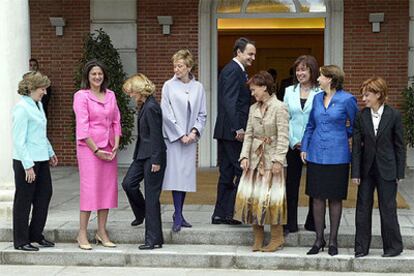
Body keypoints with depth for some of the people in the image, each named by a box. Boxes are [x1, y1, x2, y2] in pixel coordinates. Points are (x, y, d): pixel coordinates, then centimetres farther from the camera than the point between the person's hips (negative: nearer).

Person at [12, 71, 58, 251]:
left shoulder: (38, 104, 10)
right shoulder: (22, 107, -16)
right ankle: (21, 241, 15)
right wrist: (28, 165, -20)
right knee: (24, 200, 3)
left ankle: (36, 234, 27)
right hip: (26, 161, -9)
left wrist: (50, 152, 23)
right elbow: (19, 139, -19)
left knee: (45, 194, 13)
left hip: (41, 159, 9)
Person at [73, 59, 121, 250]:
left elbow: (116, 121, 13)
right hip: (89, 147, -6)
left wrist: (116, 145, 1)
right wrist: (96, 150, -12)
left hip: (109, 148, 6)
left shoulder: (110, 95, 12)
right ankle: (82, 234, 1)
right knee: (89, 188, -7)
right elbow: (82, 126, -10)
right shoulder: (81, 96, -5)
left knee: (108, 188, 5)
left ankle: (102, 232, 13)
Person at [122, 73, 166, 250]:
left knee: (151, 195, -4)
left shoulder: (151, 107, -18)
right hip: (143, 155, 9)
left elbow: (156, 135, -20)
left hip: (153, 156, -9)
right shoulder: (145, 106, 11)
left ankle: (154, 239, 4)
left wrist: (156, 161, -19)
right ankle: (142, 214, 34)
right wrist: (138, 154, 21)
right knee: (128, 183, 10)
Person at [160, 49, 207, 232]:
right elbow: (166, 114, -5)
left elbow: (202, 114, 9)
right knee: (176, 175, -8)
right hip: (174, 137, -3)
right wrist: (180, 135, -8)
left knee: (186, 175, 6)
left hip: (190, 137, 3)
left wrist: (194, 131, -6)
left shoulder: (198, 87, 6)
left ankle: (178, 215, 15)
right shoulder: (169, 86, -2)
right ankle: (178, 217, -6)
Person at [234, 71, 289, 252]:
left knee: (270, 197, -5)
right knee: (250, 196, 3)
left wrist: (278, 160, -17)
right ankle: (258, 237, 14)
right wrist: (245, 156, -1)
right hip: (255, 157, 6)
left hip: (271, 158, -6)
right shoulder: (253, 108, 11)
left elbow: (283, 136, -12)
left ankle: (277, 238, 9)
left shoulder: (279, 107, -8)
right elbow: (249, 134, 10)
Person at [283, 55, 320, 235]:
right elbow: (285, 118, 7)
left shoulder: (320, 93, -5)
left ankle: (312, 222, 19)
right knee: (291, 183, 5)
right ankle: (290, 223, 13)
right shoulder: (289, 91, 8)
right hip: (293, 144, 3)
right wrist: (293, 141, -3)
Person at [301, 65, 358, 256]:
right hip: (316, 155, 4)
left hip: (337, 156, -4)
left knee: (335, 199, 5)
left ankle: (333, 240, 16)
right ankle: (319, 239, 16)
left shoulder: (347, 100, -7)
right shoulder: (317, 98, 8)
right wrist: (304, 147, 9)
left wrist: (341, 134, 8)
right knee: (317, 198, 6)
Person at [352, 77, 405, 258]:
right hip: (367, 169, 3)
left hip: (386, 170, -3)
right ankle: (361, 247, 17)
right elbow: (356, 146, -1)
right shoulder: (361, 117, -1)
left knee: (388, 208, 4)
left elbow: (400, 146, -2)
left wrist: (399, 173, -4)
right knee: (363, 208, 7)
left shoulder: (393, 116, -7)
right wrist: (355, 172, -4)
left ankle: (393, 246, 19)